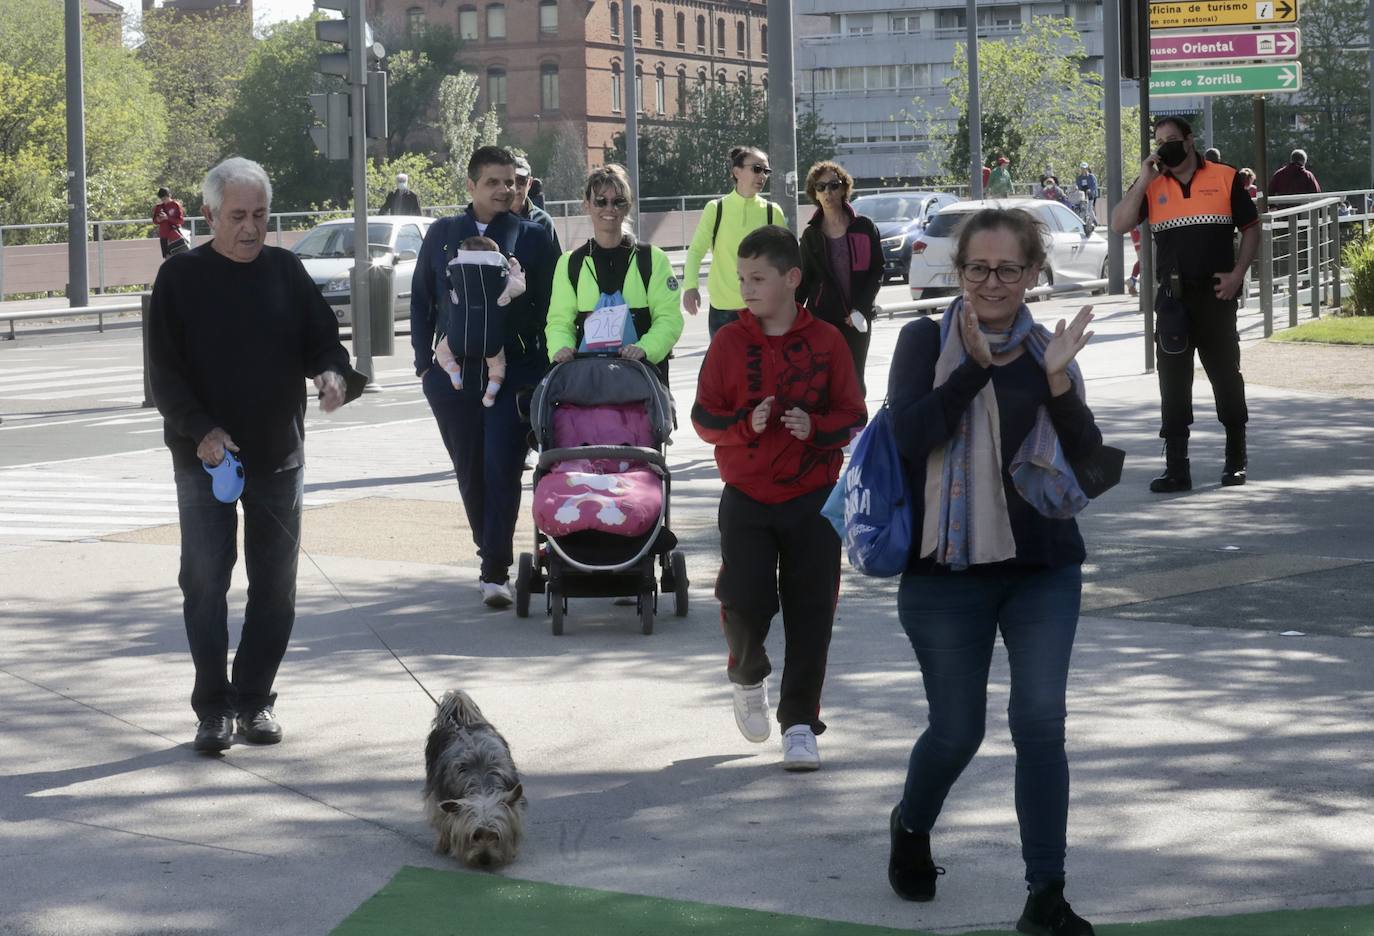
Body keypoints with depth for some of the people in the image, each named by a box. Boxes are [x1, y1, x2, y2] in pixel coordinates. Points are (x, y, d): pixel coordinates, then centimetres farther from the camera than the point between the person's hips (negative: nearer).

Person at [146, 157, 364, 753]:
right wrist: (201, 430, -19)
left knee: (274, 585, 6)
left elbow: (322, 339, 9)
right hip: (205, 455, -3)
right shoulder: (181, 277, -4)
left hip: (278, 454, 3)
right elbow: (164, 370, -6)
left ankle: (255, 698, 17)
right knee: (205, 581, -3)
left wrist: (332, 371, -14)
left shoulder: (286, 271, 5)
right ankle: (213, 707, 4)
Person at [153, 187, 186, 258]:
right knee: (167, 258, 5)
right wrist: (158, 220, -11)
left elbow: (181, 220, -11)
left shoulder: (176, 205, -6)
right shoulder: (159, 207, 6)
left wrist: (167, 217, -20)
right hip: (164, 236, 4)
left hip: (174, 236, -4)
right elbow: (155, 221, 13)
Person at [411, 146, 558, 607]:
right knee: (470, 473, 9)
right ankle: (491, 557, 26)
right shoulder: (443, 234, 8)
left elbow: (549, 306, 4)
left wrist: (543, 367, -2)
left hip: (515, 374, -2)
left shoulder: (531, 237, 3)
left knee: (502, 470, -10)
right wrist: (425, 361, 8)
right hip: (453, 375, 3)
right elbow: (421, 300, 14)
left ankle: (496, 572, -9)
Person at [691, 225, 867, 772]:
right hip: (746, 499, 0)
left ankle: (800, 723, 11)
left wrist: (815, 428, -17)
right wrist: (746, 425, -17)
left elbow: (852, 417, 2)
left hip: (813, 499, 0)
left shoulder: (825, 342, -1)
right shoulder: (729, 343, 1)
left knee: (810, 613, 0)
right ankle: (747, 677, 23)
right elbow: (704, 418, 1)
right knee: (745, 601, -11)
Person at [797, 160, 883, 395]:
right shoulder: (811, 235, 6)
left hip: (856, 319, 0)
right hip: (821, 317, 0)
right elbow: (805, 279, 11)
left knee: (854, 378, 2)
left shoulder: (864, 228, 2)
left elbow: (877, 271, 1)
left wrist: (860, 308, -9)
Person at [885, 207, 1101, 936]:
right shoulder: (928, 342, -3)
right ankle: (910, 828, 40)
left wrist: (1059, 383, -19)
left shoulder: (1047, 351, 5)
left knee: (1040, 721, -8)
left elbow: (1089, 458, -3)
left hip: (1044, 568, 2)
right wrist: (976, 365, -24)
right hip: (947, 570, -2)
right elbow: (910, 434, -18)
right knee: (957, 730, 7)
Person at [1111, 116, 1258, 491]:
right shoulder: (1151, 186, 8)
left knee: (1226, 375, 6)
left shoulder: (1225, 178, 2)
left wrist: (1237, 273, -6)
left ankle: (1236, 460, 19)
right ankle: (1176, 468, 5)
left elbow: (1251, 228, 6)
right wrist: (1144, 180, -9)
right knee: (1172, 381, 2)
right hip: (1172, 296, 2)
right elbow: (1119, 224, -3)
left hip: (1215, 293, -2)